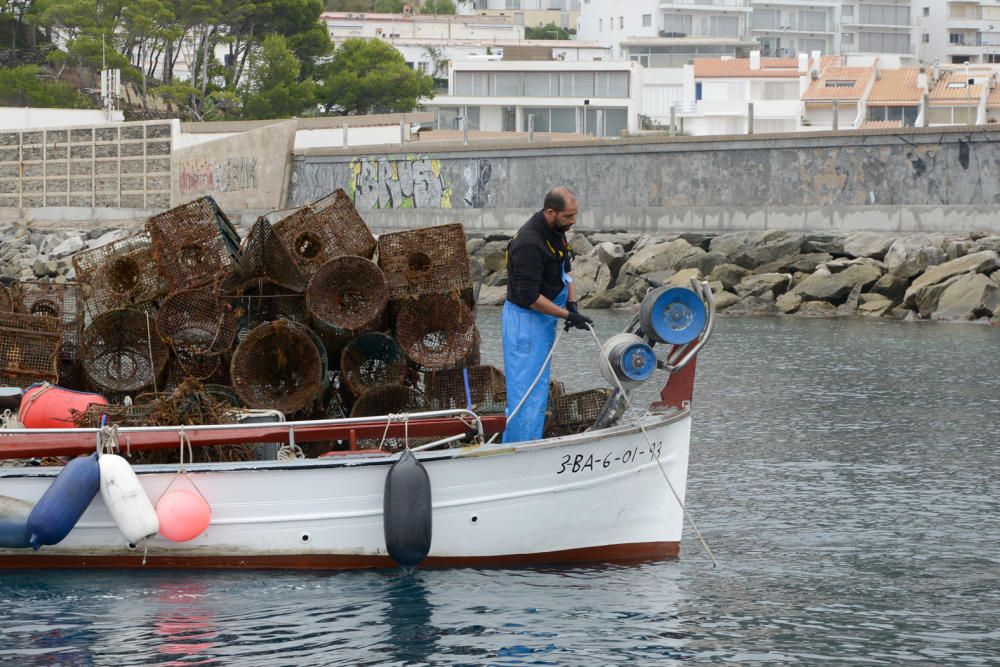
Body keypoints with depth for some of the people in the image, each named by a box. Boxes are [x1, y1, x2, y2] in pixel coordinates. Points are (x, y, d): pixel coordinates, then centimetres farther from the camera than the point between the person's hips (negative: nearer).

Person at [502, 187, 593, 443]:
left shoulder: (555, 231, 4)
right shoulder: (529, 243, -26)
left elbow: (566, 269, 18)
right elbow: (529, 297, -27)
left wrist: (572, 303, 2)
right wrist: (568, 315, -22)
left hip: (544, 320, 10)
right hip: (526, 319, -10)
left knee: (538, 388, 16)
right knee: (528, 391, -8)